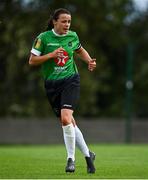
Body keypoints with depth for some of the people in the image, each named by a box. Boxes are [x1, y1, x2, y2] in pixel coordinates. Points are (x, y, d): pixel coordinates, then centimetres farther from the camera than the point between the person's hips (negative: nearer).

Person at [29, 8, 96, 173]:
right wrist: (51, 54, -18)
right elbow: (32, 61, -6)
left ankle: (71, 158, -8)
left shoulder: (72, 36, 2)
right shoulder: (43, 38, -6)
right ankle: (87, 154, 24)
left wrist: (90, 61, 6)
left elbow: (80, 50, 24)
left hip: (70, 81, -1)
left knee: (66, 118, -20)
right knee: (68, 122, 5)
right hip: (52, 84, 1)